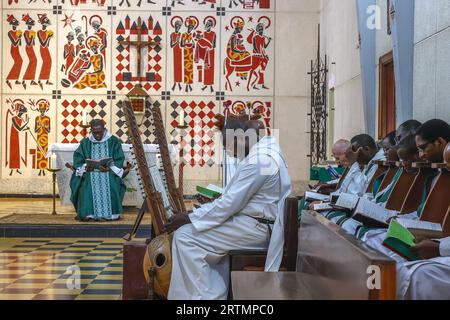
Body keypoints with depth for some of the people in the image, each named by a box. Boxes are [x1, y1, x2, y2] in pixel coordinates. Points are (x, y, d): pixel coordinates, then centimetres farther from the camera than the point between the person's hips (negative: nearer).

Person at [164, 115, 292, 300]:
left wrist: (188, 219, -16)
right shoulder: (267, 145, 8)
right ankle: (216, 294, 21)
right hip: (257, 220, 11)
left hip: (255, 228, -11)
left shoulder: (258, 161, -24)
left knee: (184, 236, -12)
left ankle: (204, 296, -4)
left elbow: (229, 205, -23)